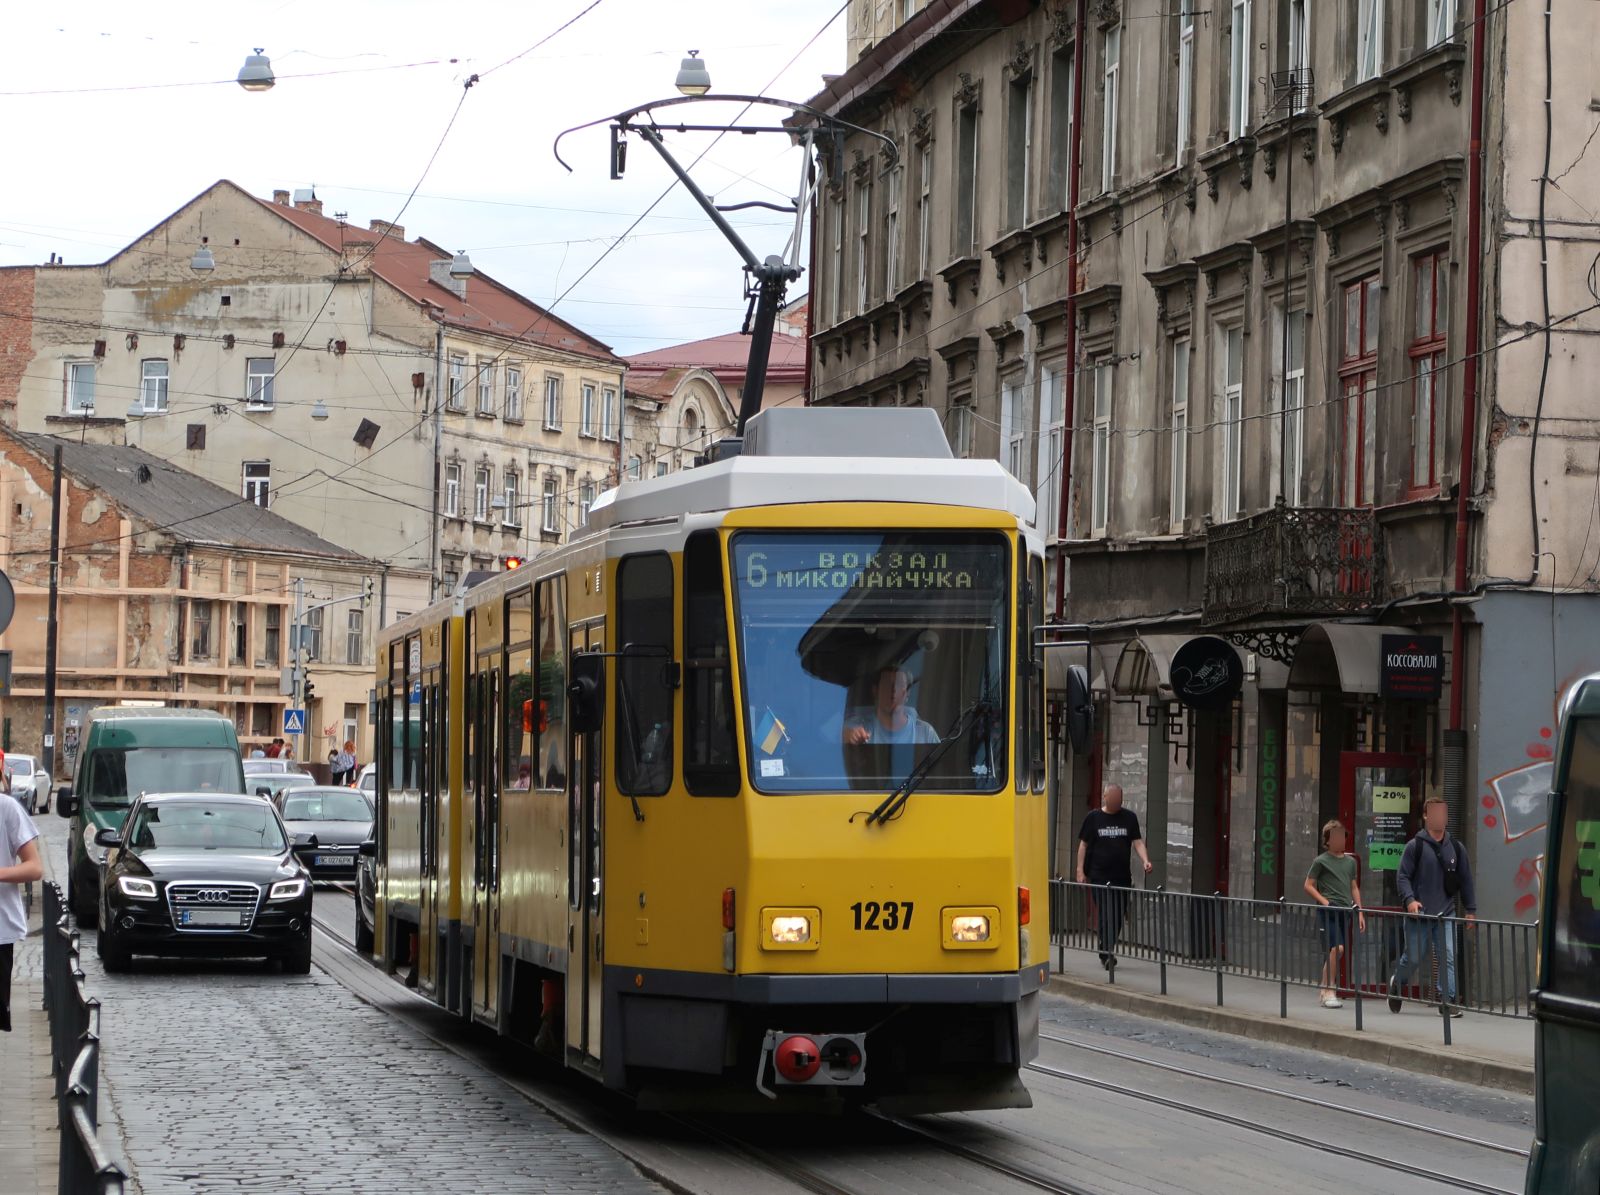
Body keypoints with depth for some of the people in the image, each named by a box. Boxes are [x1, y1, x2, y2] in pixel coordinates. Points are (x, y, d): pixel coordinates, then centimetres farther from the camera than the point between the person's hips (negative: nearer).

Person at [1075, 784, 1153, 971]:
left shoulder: (1129, 817, 8)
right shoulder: (1093, 817, 3)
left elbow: (1137, 842, 5)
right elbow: (1083, 844, 6)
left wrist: (1145, 861, -14)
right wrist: (1080, 870, -1)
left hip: (1122, 876, 3)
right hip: (1099, 876, -3)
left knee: (1118, 915, 6)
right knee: (1105, 915, -9)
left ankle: (1106, 953, 21)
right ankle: (1107, 955, -8)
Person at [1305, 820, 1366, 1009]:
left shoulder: (1350, 861, 16)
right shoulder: (1321, 861, -1)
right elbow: (1309, 886, 2)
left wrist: (1359, 911, 15)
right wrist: (1324, 901, -11)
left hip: (1345, 910, 6)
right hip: (1328, 910, -6)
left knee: (1335, 951, 6)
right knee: (1336, 948, -18)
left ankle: (1325, 989, 17)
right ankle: (1330, 991, -12)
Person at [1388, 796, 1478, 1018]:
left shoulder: (1456, 848, 8)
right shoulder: (1415, 846, -3)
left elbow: (1466, 880, 13)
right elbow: (1402, 876, -4)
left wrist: (1471, 909, 11)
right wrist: (1409, 899, -19)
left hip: (1445, 915, 3)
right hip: (1419, 915, -3)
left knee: (1448, 958, -7)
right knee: (1413, 958, 5)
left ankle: (1447, 1001, -3)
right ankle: (1396, 983, 34)